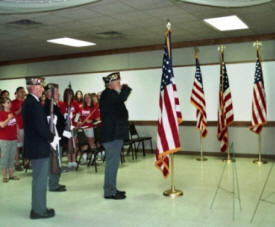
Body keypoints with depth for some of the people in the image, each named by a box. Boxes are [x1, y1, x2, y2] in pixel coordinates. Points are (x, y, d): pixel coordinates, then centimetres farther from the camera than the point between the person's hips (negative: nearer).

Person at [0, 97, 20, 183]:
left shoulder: (12, 113, 10)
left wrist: (18, 134, 13)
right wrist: (8, 118, -23)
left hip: (13, 139, 6)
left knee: (12, 157, 11)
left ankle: (11, 175, 19)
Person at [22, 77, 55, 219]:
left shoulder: (27, 102, 11)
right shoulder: (34, 104, -20)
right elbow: (40, 127, -24)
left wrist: (49, 120, 6)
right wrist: (51, 138, -11)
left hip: (34, 146, 10)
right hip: (39, 147, -10)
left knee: (38, 179, 19)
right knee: (40, 179, 1)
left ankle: (37, 207, 30)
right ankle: (39, 210, 12)